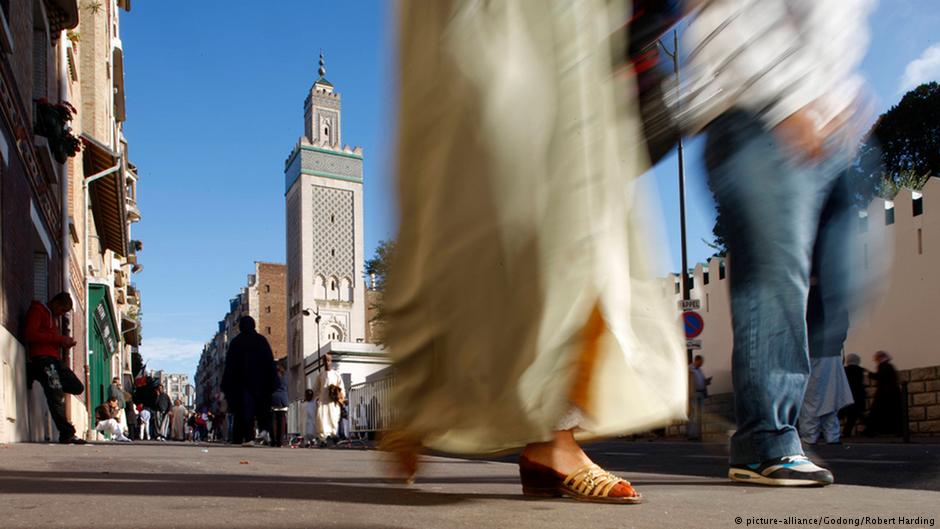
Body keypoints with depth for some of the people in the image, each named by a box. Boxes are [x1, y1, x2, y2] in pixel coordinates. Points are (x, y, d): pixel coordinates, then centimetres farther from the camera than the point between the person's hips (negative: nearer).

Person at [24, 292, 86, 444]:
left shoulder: (54, 316, 28)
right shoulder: (37, 310, 0)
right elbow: (30, 334, -14)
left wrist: (64, 343, 11)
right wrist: (59, 338, -14)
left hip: (55, 359, 9)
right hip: (42, 357, -9)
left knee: (77, 387, -3)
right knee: (56, 394, -17)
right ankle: (66, 434, -20)